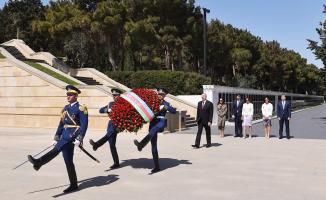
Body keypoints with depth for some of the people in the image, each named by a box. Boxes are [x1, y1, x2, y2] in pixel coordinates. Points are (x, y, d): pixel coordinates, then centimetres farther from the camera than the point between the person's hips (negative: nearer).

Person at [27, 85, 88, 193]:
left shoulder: (81, 108, -5)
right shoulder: (66, 108, 17)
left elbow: (84, 125, -11)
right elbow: (61, 124, 20)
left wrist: (79, 139, -20)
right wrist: (56, 138, 17)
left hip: (73, 134, -8)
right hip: (65, 136, 8)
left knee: (57, 148, -30)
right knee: (68, 161, 7)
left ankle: (38, 163, -43)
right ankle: (73, 185, 14)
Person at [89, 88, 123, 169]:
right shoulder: (111, 104, 19)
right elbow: (101, 110, 12)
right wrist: (108, 110, -8)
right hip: (111, 123, 6)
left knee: (109, 134, -36)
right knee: (112, 144, 4)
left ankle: (96, 145, -55)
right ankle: (116, 163, 11)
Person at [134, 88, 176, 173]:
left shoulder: (166, 103, 11)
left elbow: (174, 111, -1)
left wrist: (165, 107, -14)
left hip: (161, 121, -4)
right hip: (153, 122, 4)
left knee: (153, 130, -40)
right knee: (153, 145, 0)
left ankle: (141, 145, -64)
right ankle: (156, 166, 7)